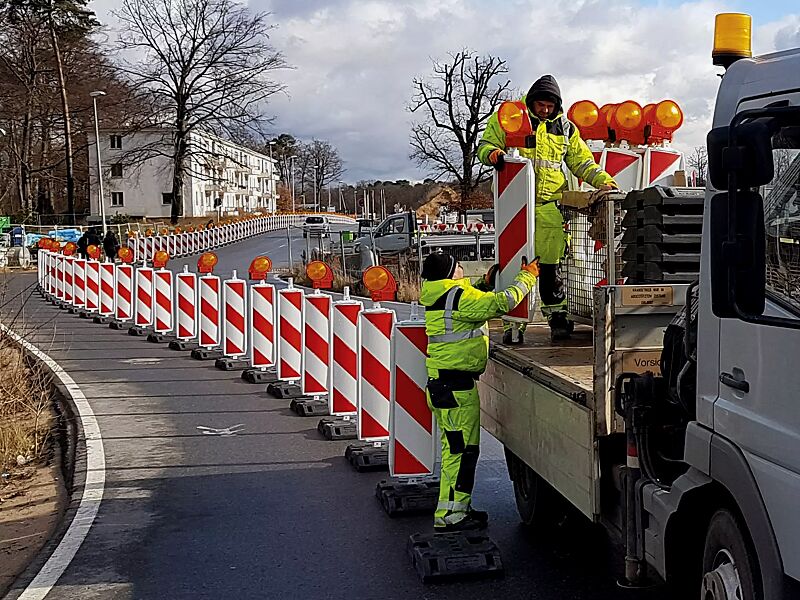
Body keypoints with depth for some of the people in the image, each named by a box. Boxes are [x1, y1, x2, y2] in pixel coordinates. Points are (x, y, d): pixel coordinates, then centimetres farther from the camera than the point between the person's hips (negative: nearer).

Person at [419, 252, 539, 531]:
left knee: (455, 447, 16)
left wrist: (485, 284, 22)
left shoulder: (439, 297, 14)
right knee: (462, 448, -7)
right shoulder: (459, 295, -16)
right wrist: (527, 276, -4)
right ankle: (450, 515, -4)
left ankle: (458, 507, 24)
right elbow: (502, 303, -17)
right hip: (456, 384, -10)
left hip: (441, 382, 10)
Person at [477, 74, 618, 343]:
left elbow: (582, 161, 20)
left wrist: (603, 180, 7)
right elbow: (485, 144, 6)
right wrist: (492, 154, -17)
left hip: (548, 206, 2)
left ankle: (557, 316, 15)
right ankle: (512, 323, 2)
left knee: (551, 263, 2)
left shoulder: (565, 128, 15)